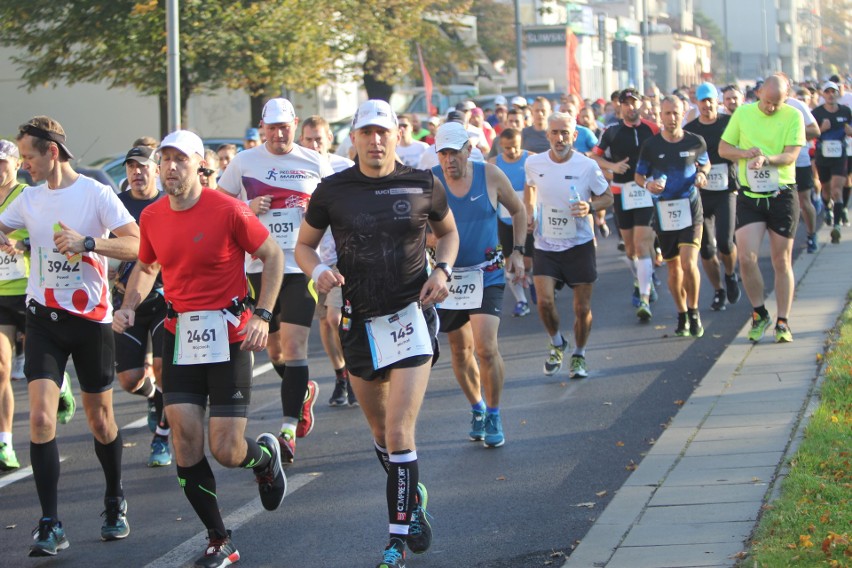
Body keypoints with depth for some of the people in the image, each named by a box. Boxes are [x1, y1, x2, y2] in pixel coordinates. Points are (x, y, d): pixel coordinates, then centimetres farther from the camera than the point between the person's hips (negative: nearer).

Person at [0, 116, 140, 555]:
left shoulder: (95, 194, -9)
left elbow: (137, 246, -16)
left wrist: (87, 242, -29)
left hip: (91, 318, -3)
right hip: (44, 318, 3)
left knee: (100, 420, 9)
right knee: (40, 417, -12)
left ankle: (115, 503, 33)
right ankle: (50, 526, -11)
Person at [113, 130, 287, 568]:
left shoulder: (228, 210, -11)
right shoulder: (152, 217, 4)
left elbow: (272, 255, -3)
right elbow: (145, 267, 21)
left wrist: (262, 315, -11)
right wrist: (129, 306, 4)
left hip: (229, 334, -4)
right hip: (180, 332, 4)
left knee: (226, 452, -7)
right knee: (185, 434, -7)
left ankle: (265, 456, 33)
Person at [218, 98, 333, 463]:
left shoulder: (315, 163, 4)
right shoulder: (244, 162, 5)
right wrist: (247, 209, -7)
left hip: (301, 266, -2)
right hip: (260, 266, 2)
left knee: (293, 345, -14)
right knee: (274, 348, 13)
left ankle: (289, 429, -13)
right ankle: (304, 391, 44)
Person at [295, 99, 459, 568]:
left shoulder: (423, 186, -2)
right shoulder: (332, 191, -1)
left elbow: (448, 232, 16)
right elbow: (303, 245, 9)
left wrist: (442, 270, -3)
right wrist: (318, 271, -13)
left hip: (411, 315, -3)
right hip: (359, 320, 3)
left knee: (399, 433, -14)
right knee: (380, 431, 15)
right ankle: (413, 498, 43)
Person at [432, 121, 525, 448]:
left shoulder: (490, 176, -6)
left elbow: (518, 211, 10)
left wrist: (517, 251, 3)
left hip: (487, 274, -2)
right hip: (447, 274, 2)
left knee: (485, 347, -15)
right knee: (460, 349, 11)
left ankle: (494, 417, 0)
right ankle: (477, 409, 32)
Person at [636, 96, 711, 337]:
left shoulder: (695, 142, -1)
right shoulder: (651, 145, -1)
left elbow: (705, 163, 19)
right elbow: (639, 175, 9)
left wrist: (702, 175, -3)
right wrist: (648, 184, -13)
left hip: (690, 208, -1)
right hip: (664, 210, 1)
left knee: (689, 263, -16)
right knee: (673, 268, 10)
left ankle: (693, 311, 3)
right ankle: (682, 315, 27)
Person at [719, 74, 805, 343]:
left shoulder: (793, 117, -3)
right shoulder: (743, 113, 2)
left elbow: (791, 155, -12)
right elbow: (723, 149, 7)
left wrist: (766, 159, -31)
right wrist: (745, 153, -13)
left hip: (782, 195, -1)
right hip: (750, 197, 1)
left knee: (782, 262, 4)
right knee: (746, 257, -10)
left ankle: (782, 322, 14)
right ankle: (759, 313, 11)